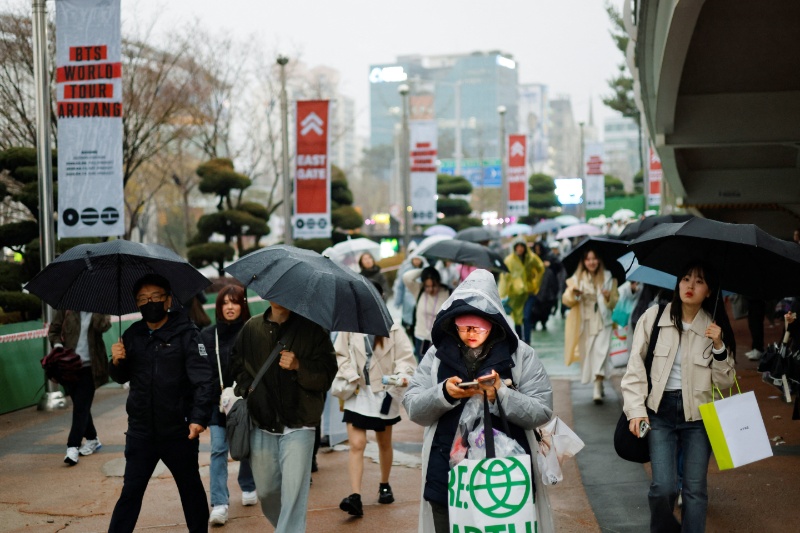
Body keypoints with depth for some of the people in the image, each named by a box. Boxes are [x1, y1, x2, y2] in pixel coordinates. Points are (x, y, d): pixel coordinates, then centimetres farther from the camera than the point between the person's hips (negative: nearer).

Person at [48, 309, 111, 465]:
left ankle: (73, 447, -8)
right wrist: (57, 345, -8)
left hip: (89, 365, -3)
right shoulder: (66, 308, 4)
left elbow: (103, 326, -20)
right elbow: (53, 330, 9)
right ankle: (92, 439, 28)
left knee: (81, 407, -8)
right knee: (80, 405, 12)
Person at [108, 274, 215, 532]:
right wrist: (116, 362, -6)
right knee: (131, 492, 5)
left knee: (191, 489, 14)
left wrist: (198, 417, -28)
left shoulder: (186, 334, -9)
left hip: (179, 431, -3)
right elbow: (122, 378, 16)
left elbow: (204, 380, -16)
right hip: (141, 431, 3)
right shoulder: (133, 335, 6)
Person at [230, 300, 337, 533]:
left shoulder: (311, 328, -2)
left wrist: (299, 366, -20)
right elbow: (237, 365, 16)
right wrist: (246, 390, -1)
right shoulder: (251, 328, 8)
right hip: (261, 426, 3)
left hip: (298, 426, -3)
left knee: (293, 493, -9)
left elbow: (327, 373, -5)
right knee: (265, 491, 12)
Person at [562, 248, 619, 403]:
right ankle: (599, 386, 24)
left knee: (600, 353, -15)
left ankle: (597, 391, -20)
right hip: (584, 323, 2)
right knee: (587, 354, 6)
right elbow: (566, 300, -1)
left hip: (602, 322, -2)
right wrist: (573, 293, -21)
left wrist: (608, 297, -14)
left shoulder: (608, 278, 4)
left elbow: (614, 302, 8)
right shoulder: (577, 278, 5)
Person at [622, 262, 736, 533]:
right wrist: (636, 409, -8)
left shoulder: (715, 328, 3)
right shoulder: (653, 317, -2)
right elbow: (635, 368, 0)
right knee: (664, 487, -9)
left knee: (695, 489, 2)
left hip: (698, 413, 1)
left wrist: (718, 347, -10)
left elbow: (725, 381, 4)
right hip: (660, 411, -1)